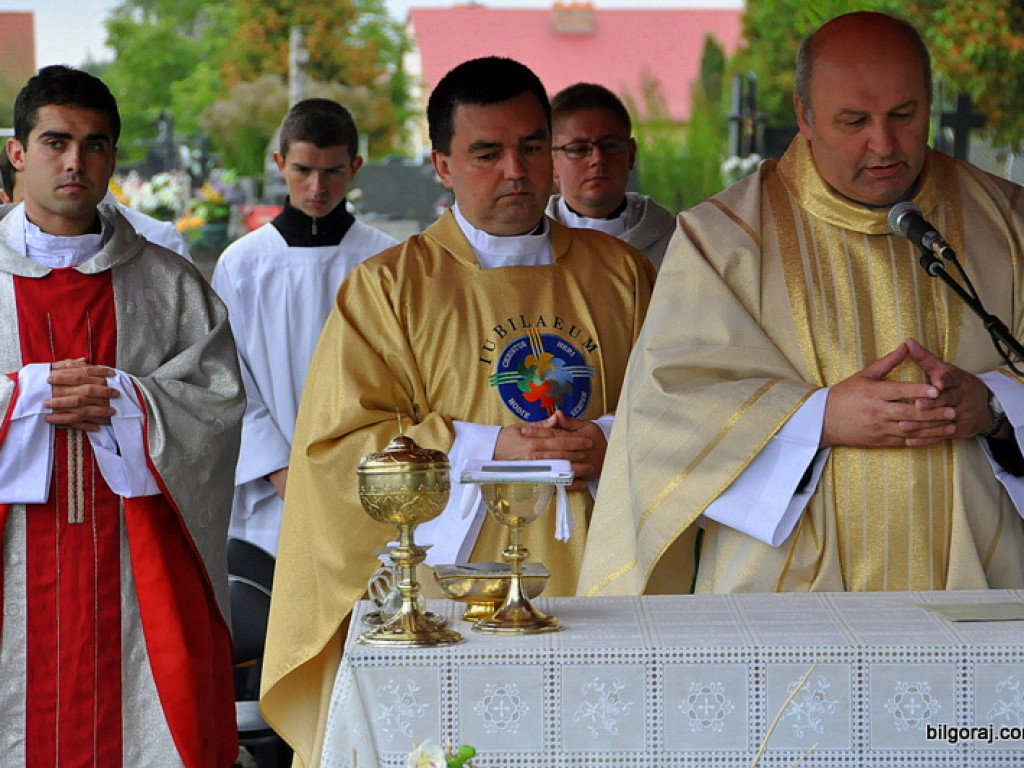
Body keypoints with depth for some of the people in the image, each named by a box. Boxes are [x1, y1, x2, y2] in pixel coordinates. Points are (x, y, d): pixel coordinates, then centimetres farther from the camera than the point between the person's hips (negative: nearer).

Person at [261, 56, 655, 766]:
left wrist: (608, 442, -9)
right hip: (454, 574, -2)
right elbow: (339, 441, -4)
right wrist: (488, 448, -13)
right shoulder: (387, 288, 3)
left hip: (598, 572, 2)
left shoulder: (619, 272, 12)